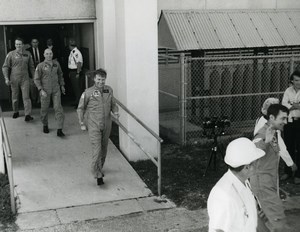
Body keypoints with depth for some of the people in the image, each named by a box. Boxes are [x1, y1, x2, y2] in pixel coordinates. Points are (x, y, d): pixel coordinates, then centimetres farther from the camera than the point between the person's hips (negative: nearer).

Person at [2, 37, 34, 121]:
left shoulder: (27, 54, 4)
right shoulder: (11, 54, -2)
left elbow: (31, 67, 14)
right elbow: (5, 67, 1)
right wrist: (6, 78, -9)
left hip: (25, 79, 0)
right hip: (14, 79, 0)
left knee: (26, 97, -7)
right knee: (14, 97, 11)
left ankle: (27, 115, -10)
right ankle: (16, 112, 30)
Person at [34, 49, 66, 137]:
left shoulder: (56, 64, 3)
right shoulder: (40, 66, -7)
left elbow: (60, 74, 20)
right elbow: (36, 79, -6)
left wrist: (62, 85, 21)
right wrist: (41, 90, -15)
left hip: (56, 90, 2)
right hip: (45, 90, -2)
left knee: (58, 108, -7)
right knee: (44, 109, 10)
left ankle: (59, 130, -8)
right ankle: (45, 125, 36)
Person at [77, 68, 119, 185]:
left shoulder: (109, 90, 3)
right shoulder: (88, 92, -8)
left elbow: (113, 104, 15)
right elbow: (80, 108, 1)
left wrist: (115, 112, -6)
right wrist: (82, 123, 0)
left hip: (106, 125, 4)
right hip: (94, 126, -4)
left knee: (104, 149, 16)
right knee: (97, 150, -11)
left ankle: (99, 168, 37)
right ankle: (98, 176, -5)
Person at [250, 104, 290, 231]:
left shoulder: (274, 133, 8)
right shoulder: (263, 134, -22)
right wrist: (266, 141, -55)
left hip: (270, 181, 10)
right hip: (263, 183, -10)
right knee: (279, 221, -10)